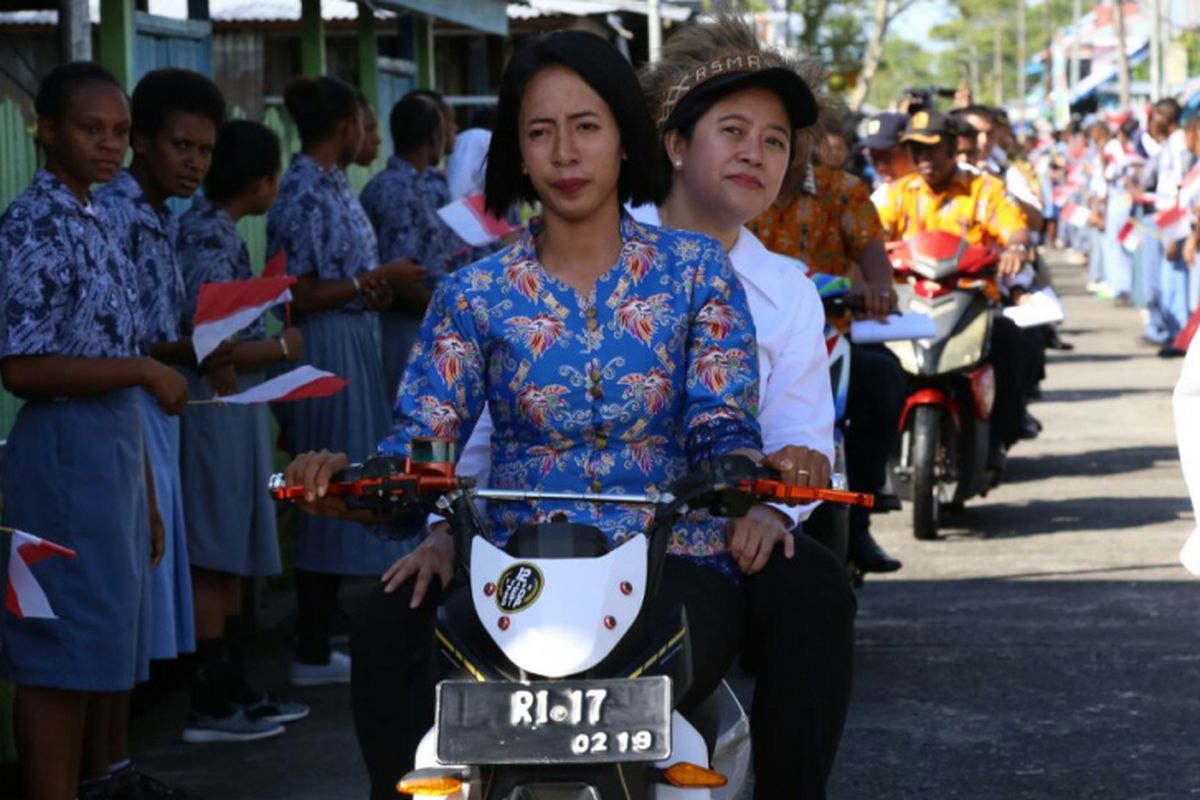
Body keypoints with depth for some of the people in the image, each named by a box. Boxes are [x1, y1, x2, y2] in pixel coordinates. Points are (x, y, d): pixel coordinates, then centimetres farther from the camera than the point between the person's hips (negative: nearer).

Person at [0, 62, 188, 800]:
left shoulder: (95, 225, 15)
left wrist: (146, 495, 18)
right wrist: (143, 369, -17)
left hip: (114, 452, 9)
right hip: (65, 454, -9)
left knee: (97, 651, 11)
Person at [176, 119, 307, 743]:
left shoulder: (214, 231, 11)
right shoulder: (210, 241, -18)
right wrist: (282, 347, -11)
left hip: (236, 412, 10)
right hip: (218, 412, -10)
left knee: (233, 559, 15)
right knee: (214, 562, -4)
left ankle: (234, 690, 22)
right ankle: (209, 707, 1)